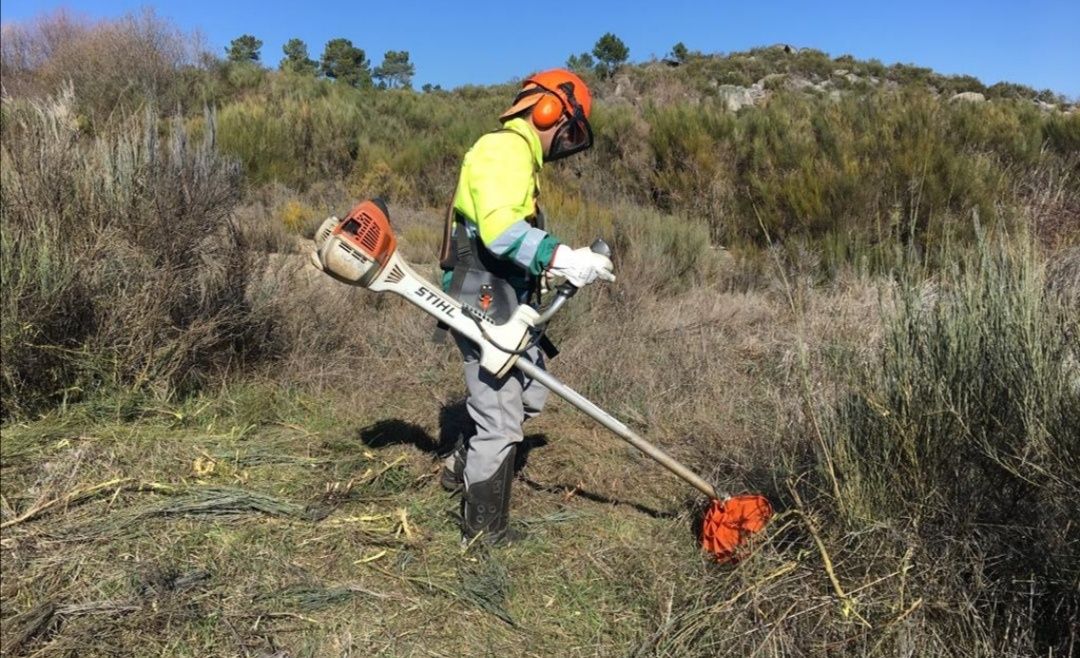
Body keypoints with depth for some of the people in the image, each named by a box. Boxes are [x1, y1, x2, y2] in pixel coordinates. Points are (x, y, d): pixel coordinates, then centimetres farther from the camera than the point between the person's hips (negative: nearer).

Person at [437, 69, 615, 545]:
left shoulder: (519, 156, 22)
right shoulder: (504, 149, -12)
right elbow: (499, 230, -28)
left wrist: (558, 268, 6)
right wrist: (564, 259, -29)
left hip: (504, 304, 11)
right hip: (484, 304, -11)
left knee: (530, 397, 20)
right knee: (501, 420, -2)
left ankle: (463, 465, 34)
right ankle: (484, 531, 13)